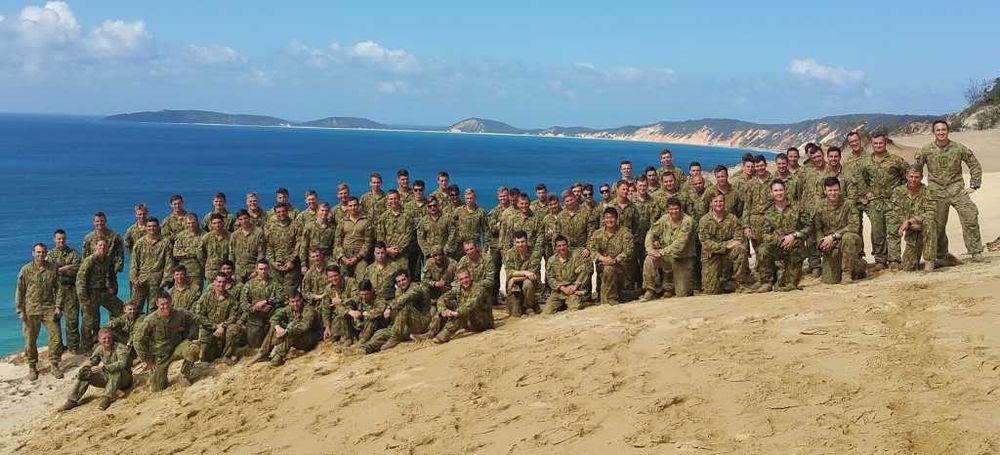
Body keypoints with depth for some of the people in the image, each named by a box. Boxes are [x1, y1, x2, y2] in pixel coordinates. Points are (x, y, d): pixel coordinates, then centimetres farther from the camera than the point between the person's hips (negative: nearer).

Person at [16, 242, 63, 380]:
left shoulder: (53, 269, 2)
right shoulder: (26, 270, -1)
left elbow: (58, 289, 6)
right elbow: (20, 291, 2)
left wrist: (58, 307, -3)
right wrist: (20, 311, -3)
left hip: (49, 309, 1)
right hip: (31, 311, -1)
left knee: (56, 337, -2)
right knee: (30, 340, 5)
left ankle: (54, 365, 12)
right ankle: (32, 367, 20)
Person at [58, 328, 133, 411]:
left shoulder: (121, 348, -22)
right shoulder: (100, 349, 1)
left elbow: (121, 364, -37)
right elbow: (91, 361, 7)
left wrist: (103, 368, -48)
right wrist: (82, 368, -17)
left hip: (123, 378, -6)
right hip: (108, 378, 6)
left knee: (116, 370, -38)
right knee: (85, 374, -8)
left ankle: (107, 397, -31)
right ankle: (72, 400, -3)